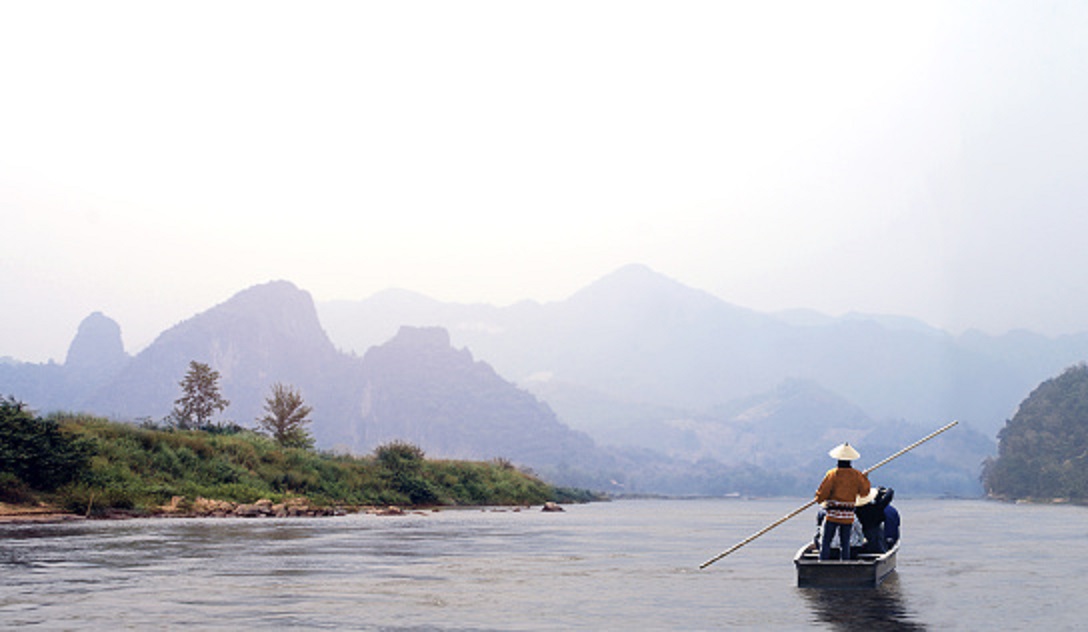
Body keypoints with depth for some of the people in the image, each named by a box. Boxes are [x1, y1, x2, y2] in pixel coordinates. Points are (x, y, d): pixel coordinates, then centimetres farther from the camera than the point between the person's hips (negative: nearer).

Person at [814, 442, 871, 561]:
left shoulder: (832, 474, -9)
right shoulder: (857, 475, 1)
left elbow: (822, 494, -10)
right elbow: (864, 492, 12)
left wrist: (819, 499, 12)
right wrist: (865, 479, 27)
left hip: (833, 515, -3)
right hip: (848, 516, 3)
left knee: (825, 543, 1)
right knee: (845, 544, 9)